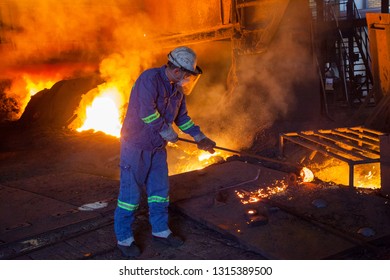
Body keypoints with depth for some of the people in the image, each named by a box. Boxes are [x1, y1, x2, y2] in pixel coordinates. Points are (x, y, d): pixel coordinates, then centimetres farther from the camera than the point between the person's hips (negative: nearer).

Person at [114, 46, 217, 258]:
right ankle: (124, 238, 12)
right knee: (131, 192, 0)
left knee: (160, 190, 14)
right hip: (136, 145, -8)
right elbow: (147, 112, -30)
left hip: (157, 146, 8)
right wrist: (167, 132, -19)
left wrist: (199, 137, 12)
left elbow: (182, 115, 17)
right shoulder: (150, 78, -21)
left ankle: (160, 230, 30)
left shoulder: (177, 88, 6)